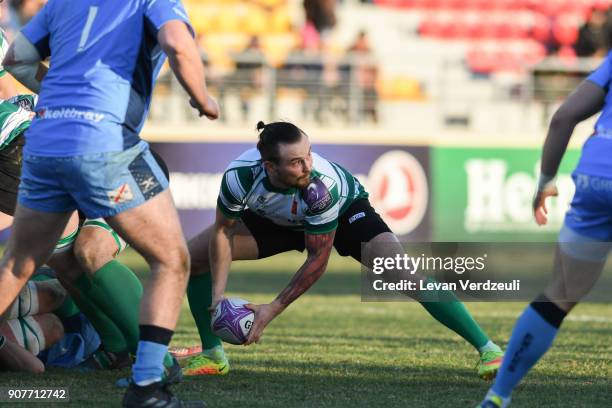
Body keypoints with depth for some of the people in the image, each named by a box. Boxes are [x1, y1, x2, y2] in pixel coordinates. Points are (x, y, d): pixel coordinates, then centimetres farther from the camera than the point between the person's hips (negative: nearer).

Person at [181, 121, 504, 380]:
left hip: (345, 211, -4)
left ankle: (487, 348, -15)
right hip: (272, 218, 4)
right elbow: (222, 231, -17)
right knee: (192, 256, -8)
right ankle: (212, 355, 11)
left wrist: (273, 310, -33)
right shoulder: (239, 176, -37)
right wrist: (217, 295, -24)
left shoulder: (323, 185, -43)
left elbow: (317, 259, -31)